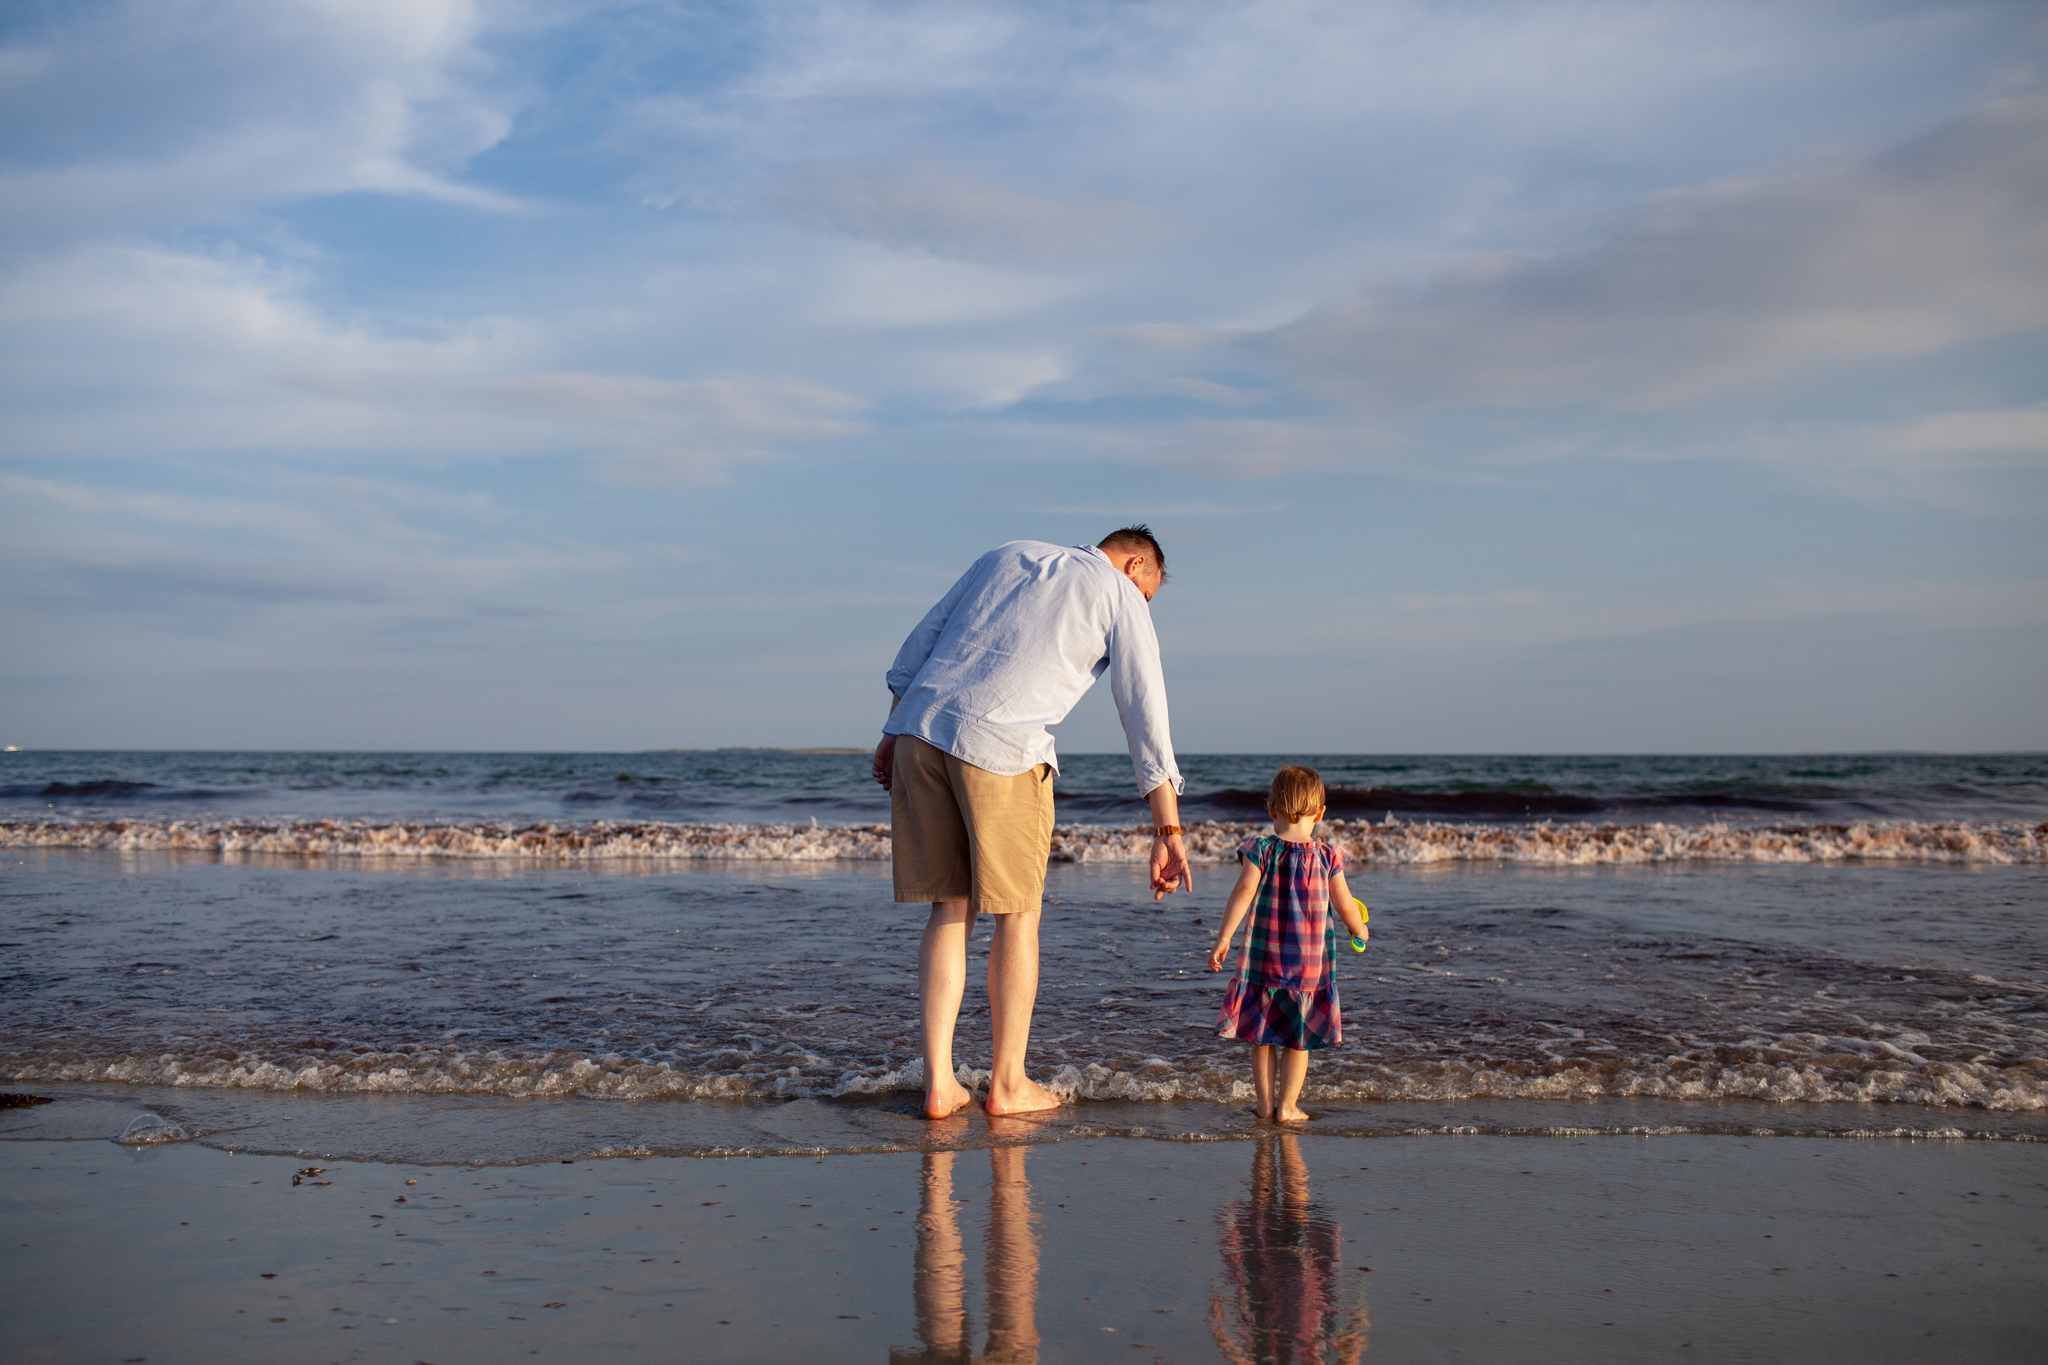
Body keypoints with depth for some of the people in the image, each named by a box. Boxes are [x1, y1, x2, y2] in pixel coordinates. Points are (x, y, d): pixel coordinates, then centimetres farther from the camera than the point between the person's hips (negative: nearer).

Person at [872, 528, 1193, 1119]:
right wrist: (1168, 833, 4)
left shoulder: (1007, 557, 26)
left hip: (920, 729, 5)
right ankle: (1008, 1084, 16)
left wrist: (895, 732, 22)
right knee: (1017, 915, 9)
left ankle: (939, 1083, 9)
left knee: (950, 911, 11)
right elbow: (1146, 715, 4)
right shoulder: (1120, 595, 10)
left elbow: (921, 640, 20)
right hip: (1002, 746, -5)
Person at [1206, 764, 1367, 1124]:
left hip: (1264, 959, 0)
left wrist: (1223, 938, -14)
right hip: (1310, 963, 0)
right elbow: (1345, 905, 3)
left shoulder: (1261, 850, -6)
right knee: (1298, 1039, 11)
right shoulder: (1327, 856, -3)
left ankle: (1265, 1104, 17)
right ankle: (1288, 1106, 12)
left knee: (1262, 1037, 13)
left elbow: (1243, 892, -15)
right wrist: (1359, 930, 22)